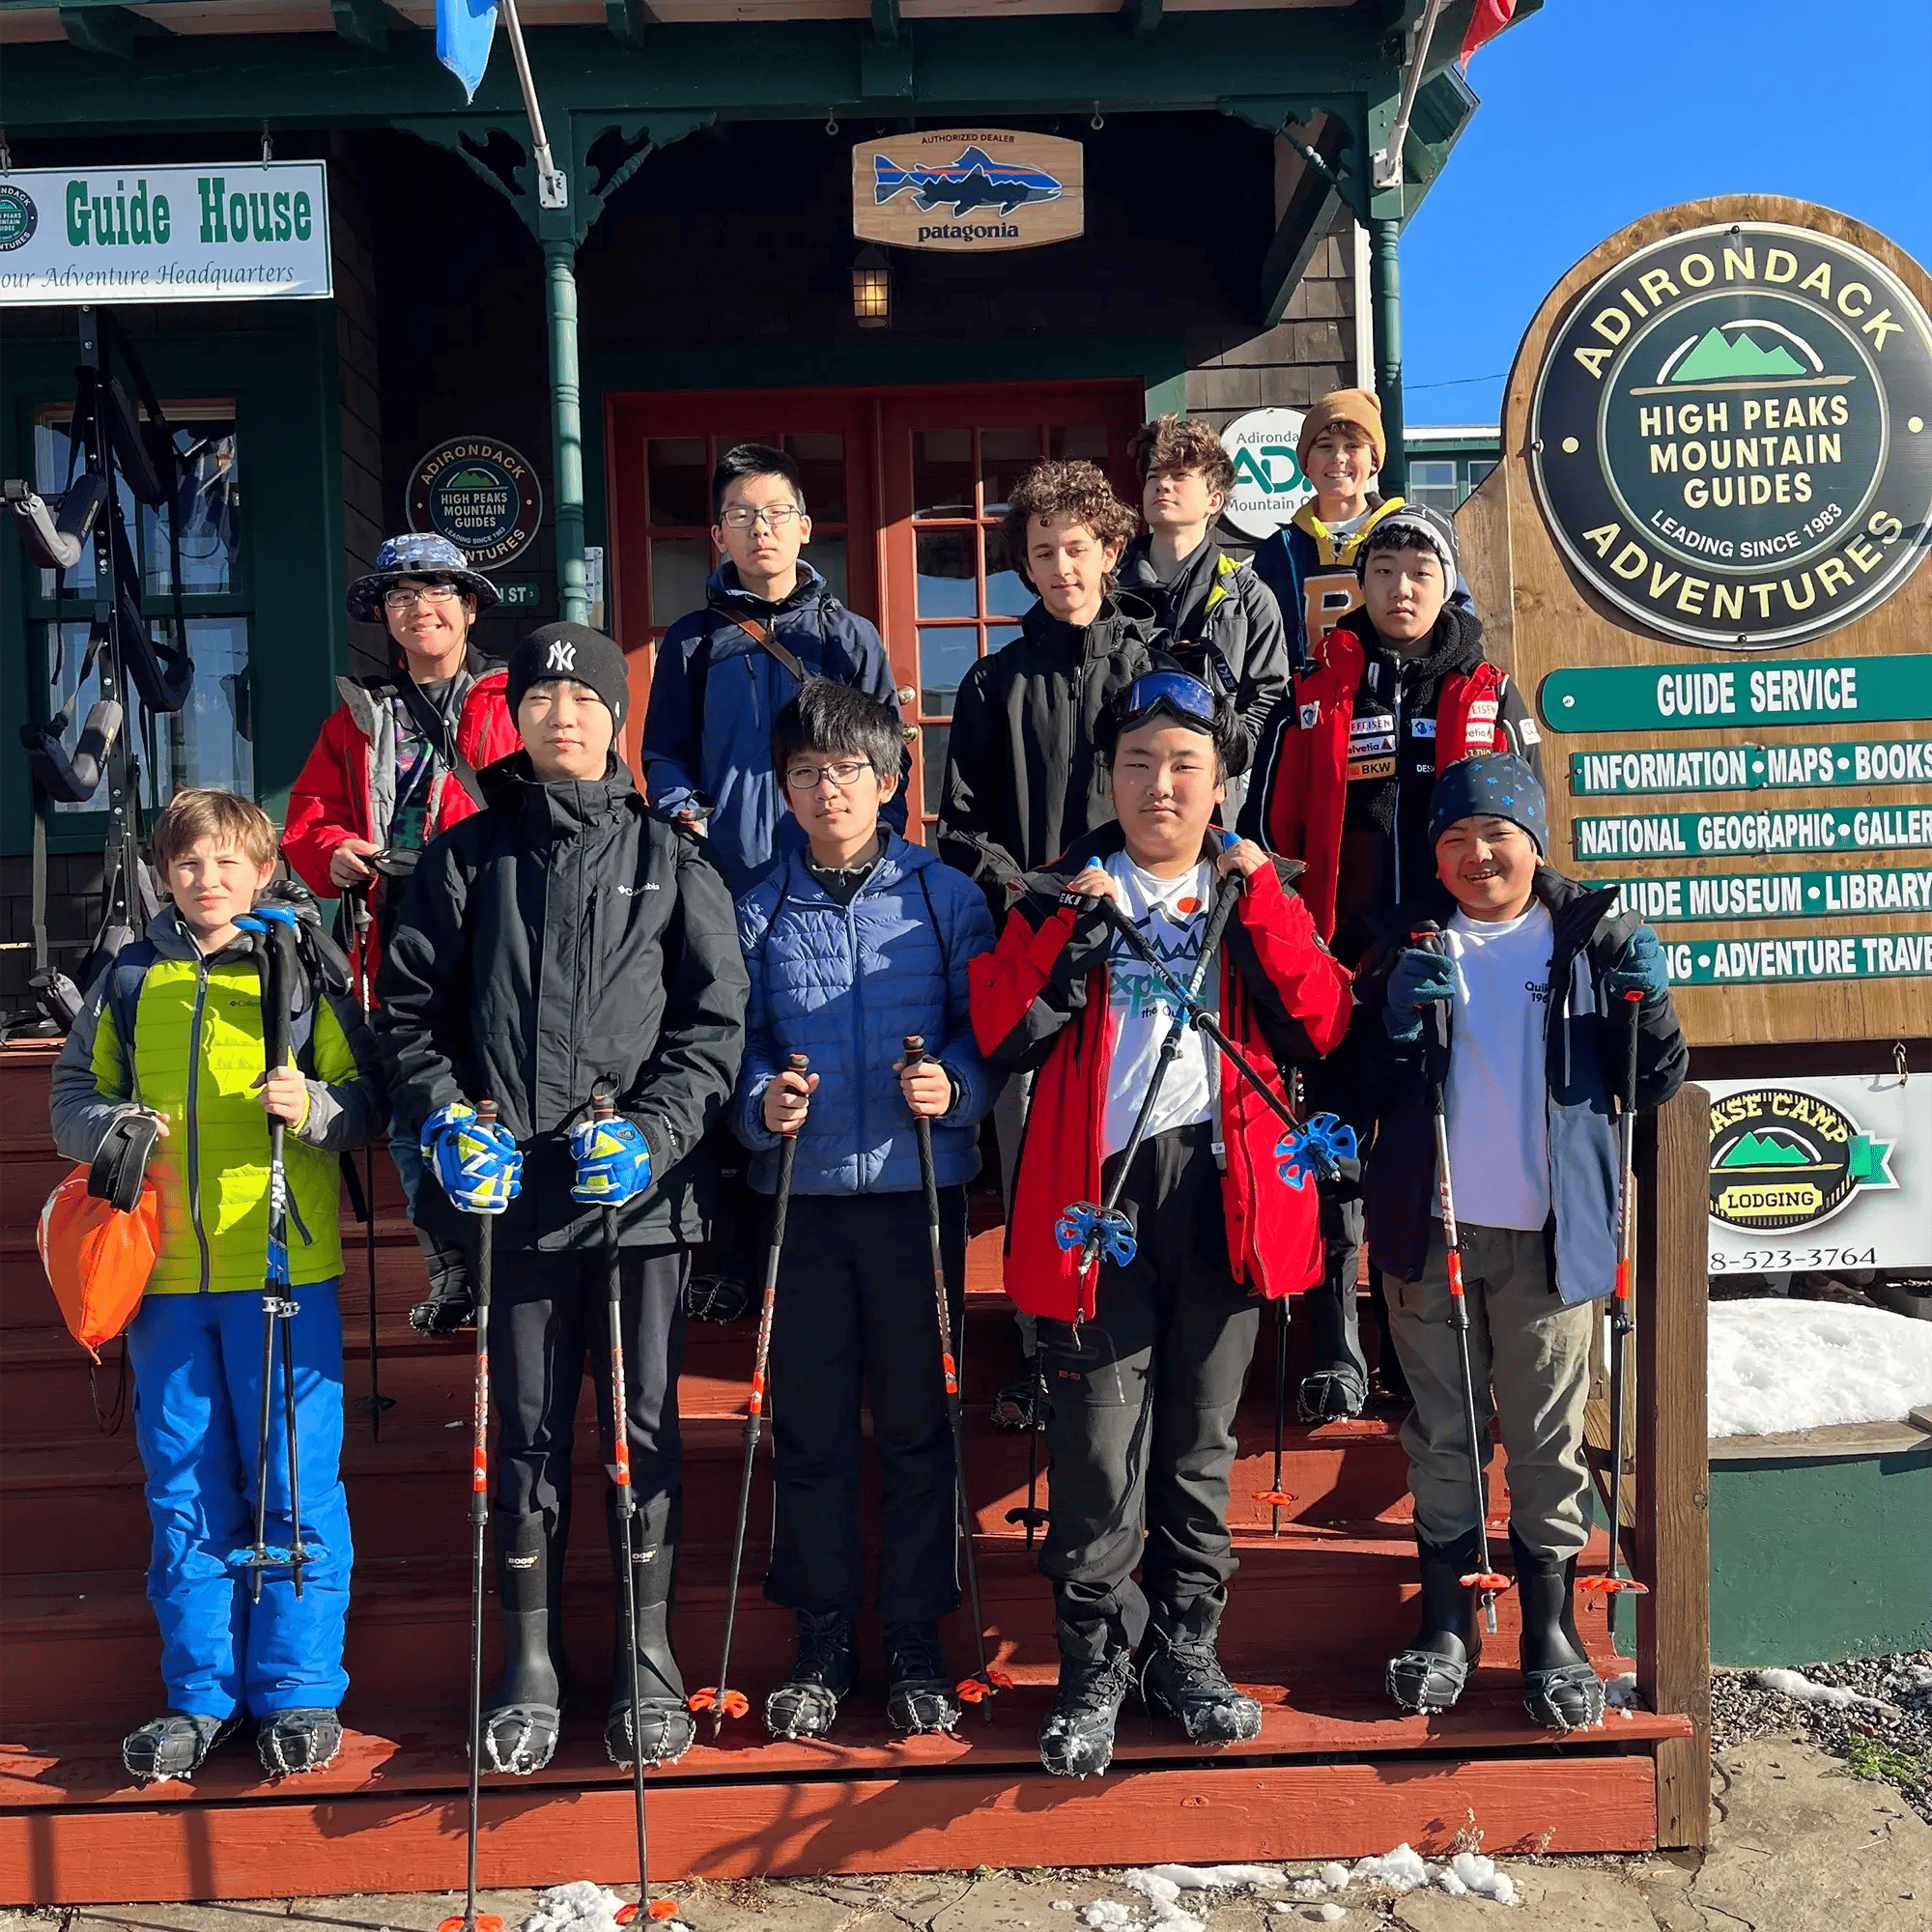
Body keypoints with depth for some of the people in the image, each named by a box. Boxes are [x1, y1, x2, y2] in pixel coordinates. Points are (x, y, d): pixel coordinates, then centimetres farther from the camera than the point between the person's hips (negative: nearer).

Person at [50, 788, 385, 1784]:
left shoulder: (302, 972, 2)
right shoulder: (129, 979, 11)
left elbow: (368, 1100, 1)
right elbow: (73, 1093, 17)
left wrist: (313, 1106, -19)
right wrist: (111, 1128, -4)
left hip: (284, 1266, -3)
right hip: (165, 1272, 3)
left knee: (296, 1483, 1)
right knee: (183, 1489, 10)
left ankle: (297, 1690, 14)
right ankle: (200, 1694, 22)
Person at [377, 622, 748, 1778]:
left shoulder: (672, 862, 5)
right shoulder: (469, 857, 9)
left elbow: (718, 1021, 1)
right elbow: (410, 1006, 9)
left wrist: (652, 1130, -12)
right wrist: (446, 1116, -6)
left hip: (644, 1191, -1)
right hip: (513, 1191, 1)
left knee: (646, 1421, 6)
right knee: (528, 1427, 8)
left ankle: (650, 1654, 20)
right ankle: (532, 1661, 22)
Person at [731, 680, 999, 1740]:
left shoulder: (946, 897, 4)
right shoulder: (758, 910, 9)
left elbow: (989, 1027, 2)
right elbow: (736, 1042, 9)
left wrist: (955, 1085, -17)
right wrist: (761, 1103, -10)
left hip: (919, 1188, -1)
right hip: (800, 1193, 1)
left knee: (918, 1423, 6)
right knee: (809, 1426, 7)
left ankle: (915, 1642, 20)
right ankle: (821, 1640, 22)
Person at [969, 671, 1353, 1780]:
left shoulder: (1258, 893, 11)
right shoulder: (1069, 892, 9)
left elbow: (1321, 1028, -3)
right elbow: (1000, 1033, -4)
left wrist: (1259, 901, -9)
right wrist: (1073, 928, -13)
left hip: (1223, 1184, 1)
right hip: (1100, 1189, -1)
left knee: (1202, 1437, 10)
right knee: (1098, 1439, -2)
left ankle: (1187, 1649, 25)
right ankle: (1096, 1664, 13)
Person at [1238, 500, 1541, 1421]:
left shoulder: (1491, 696, 7)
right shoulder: (1317, 695, 5)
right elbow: (1270, 827, 3)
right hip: (1340, 963, 0)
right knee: (1337, 1158, 4)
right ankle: (1336, 1354, 14)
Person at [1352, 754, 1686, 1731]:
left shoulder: (1590, 938, 3)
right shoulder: (1406, 939, 6)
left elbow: (1655, 1083, 4)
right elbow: (1357, 1076, 3)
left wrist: (1646, 999, -14)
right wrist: (1400, 1015, -16)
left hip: (1550, 1232, -1)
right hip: (1430, 1227, 1)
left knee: (1549, 1435, 6)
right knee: (1440, 1426, 9)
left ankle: (1551, 1628, 19)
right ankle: (1445, 1618, 21)